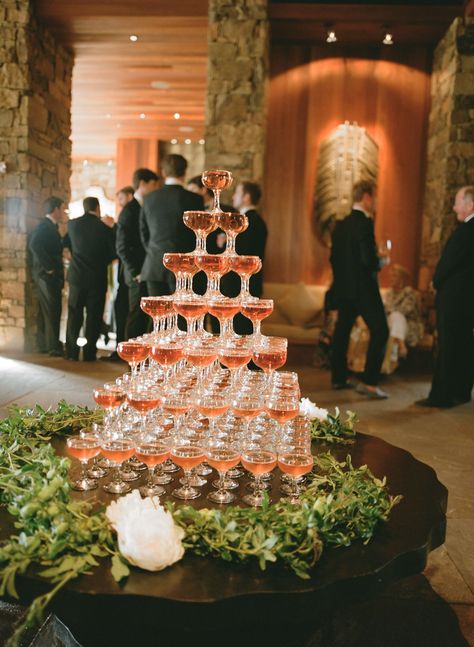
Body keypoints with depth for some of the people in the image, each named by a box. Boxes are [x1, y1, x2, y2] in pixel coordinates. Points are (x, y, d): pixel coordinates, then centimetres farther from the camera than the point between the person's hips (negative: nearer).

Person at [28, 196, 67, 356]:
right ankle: (53, 346, -5)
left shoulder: (50, 227, 16)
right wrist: (49, 267, -22)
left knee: (46, 310, 13)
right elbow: (34, 245, -26)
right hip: (48, 275, -10)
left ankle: (44, 344, 21)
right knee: (53, 310, -8)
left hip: (48, 275, 10)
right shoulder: (44, 226, -12)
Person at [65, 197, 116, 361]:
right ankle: (89, 352, 3)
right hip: (97, 277, -2)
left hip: (77, 275, 2)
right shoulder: (104, 227, -7)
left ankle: (71, 352, 8)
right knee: (93, 316, 4)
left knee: (74, 315, 8)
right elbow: (113, 252, -4)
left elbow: (69, 245, 14)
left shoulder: (72, 224, 1)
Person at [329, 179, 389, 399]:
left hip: (344, 287, 8)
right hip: (364, 288, -8)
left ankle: (339, 378, 21)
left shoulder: (340, 225, 9)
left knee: (342, 331, 13)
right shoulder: (365, 223, -15)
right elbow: (369, 260, -21)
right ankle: (369, 382, -6)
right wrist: (382, 261, -2)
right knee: (380, 331, -2)